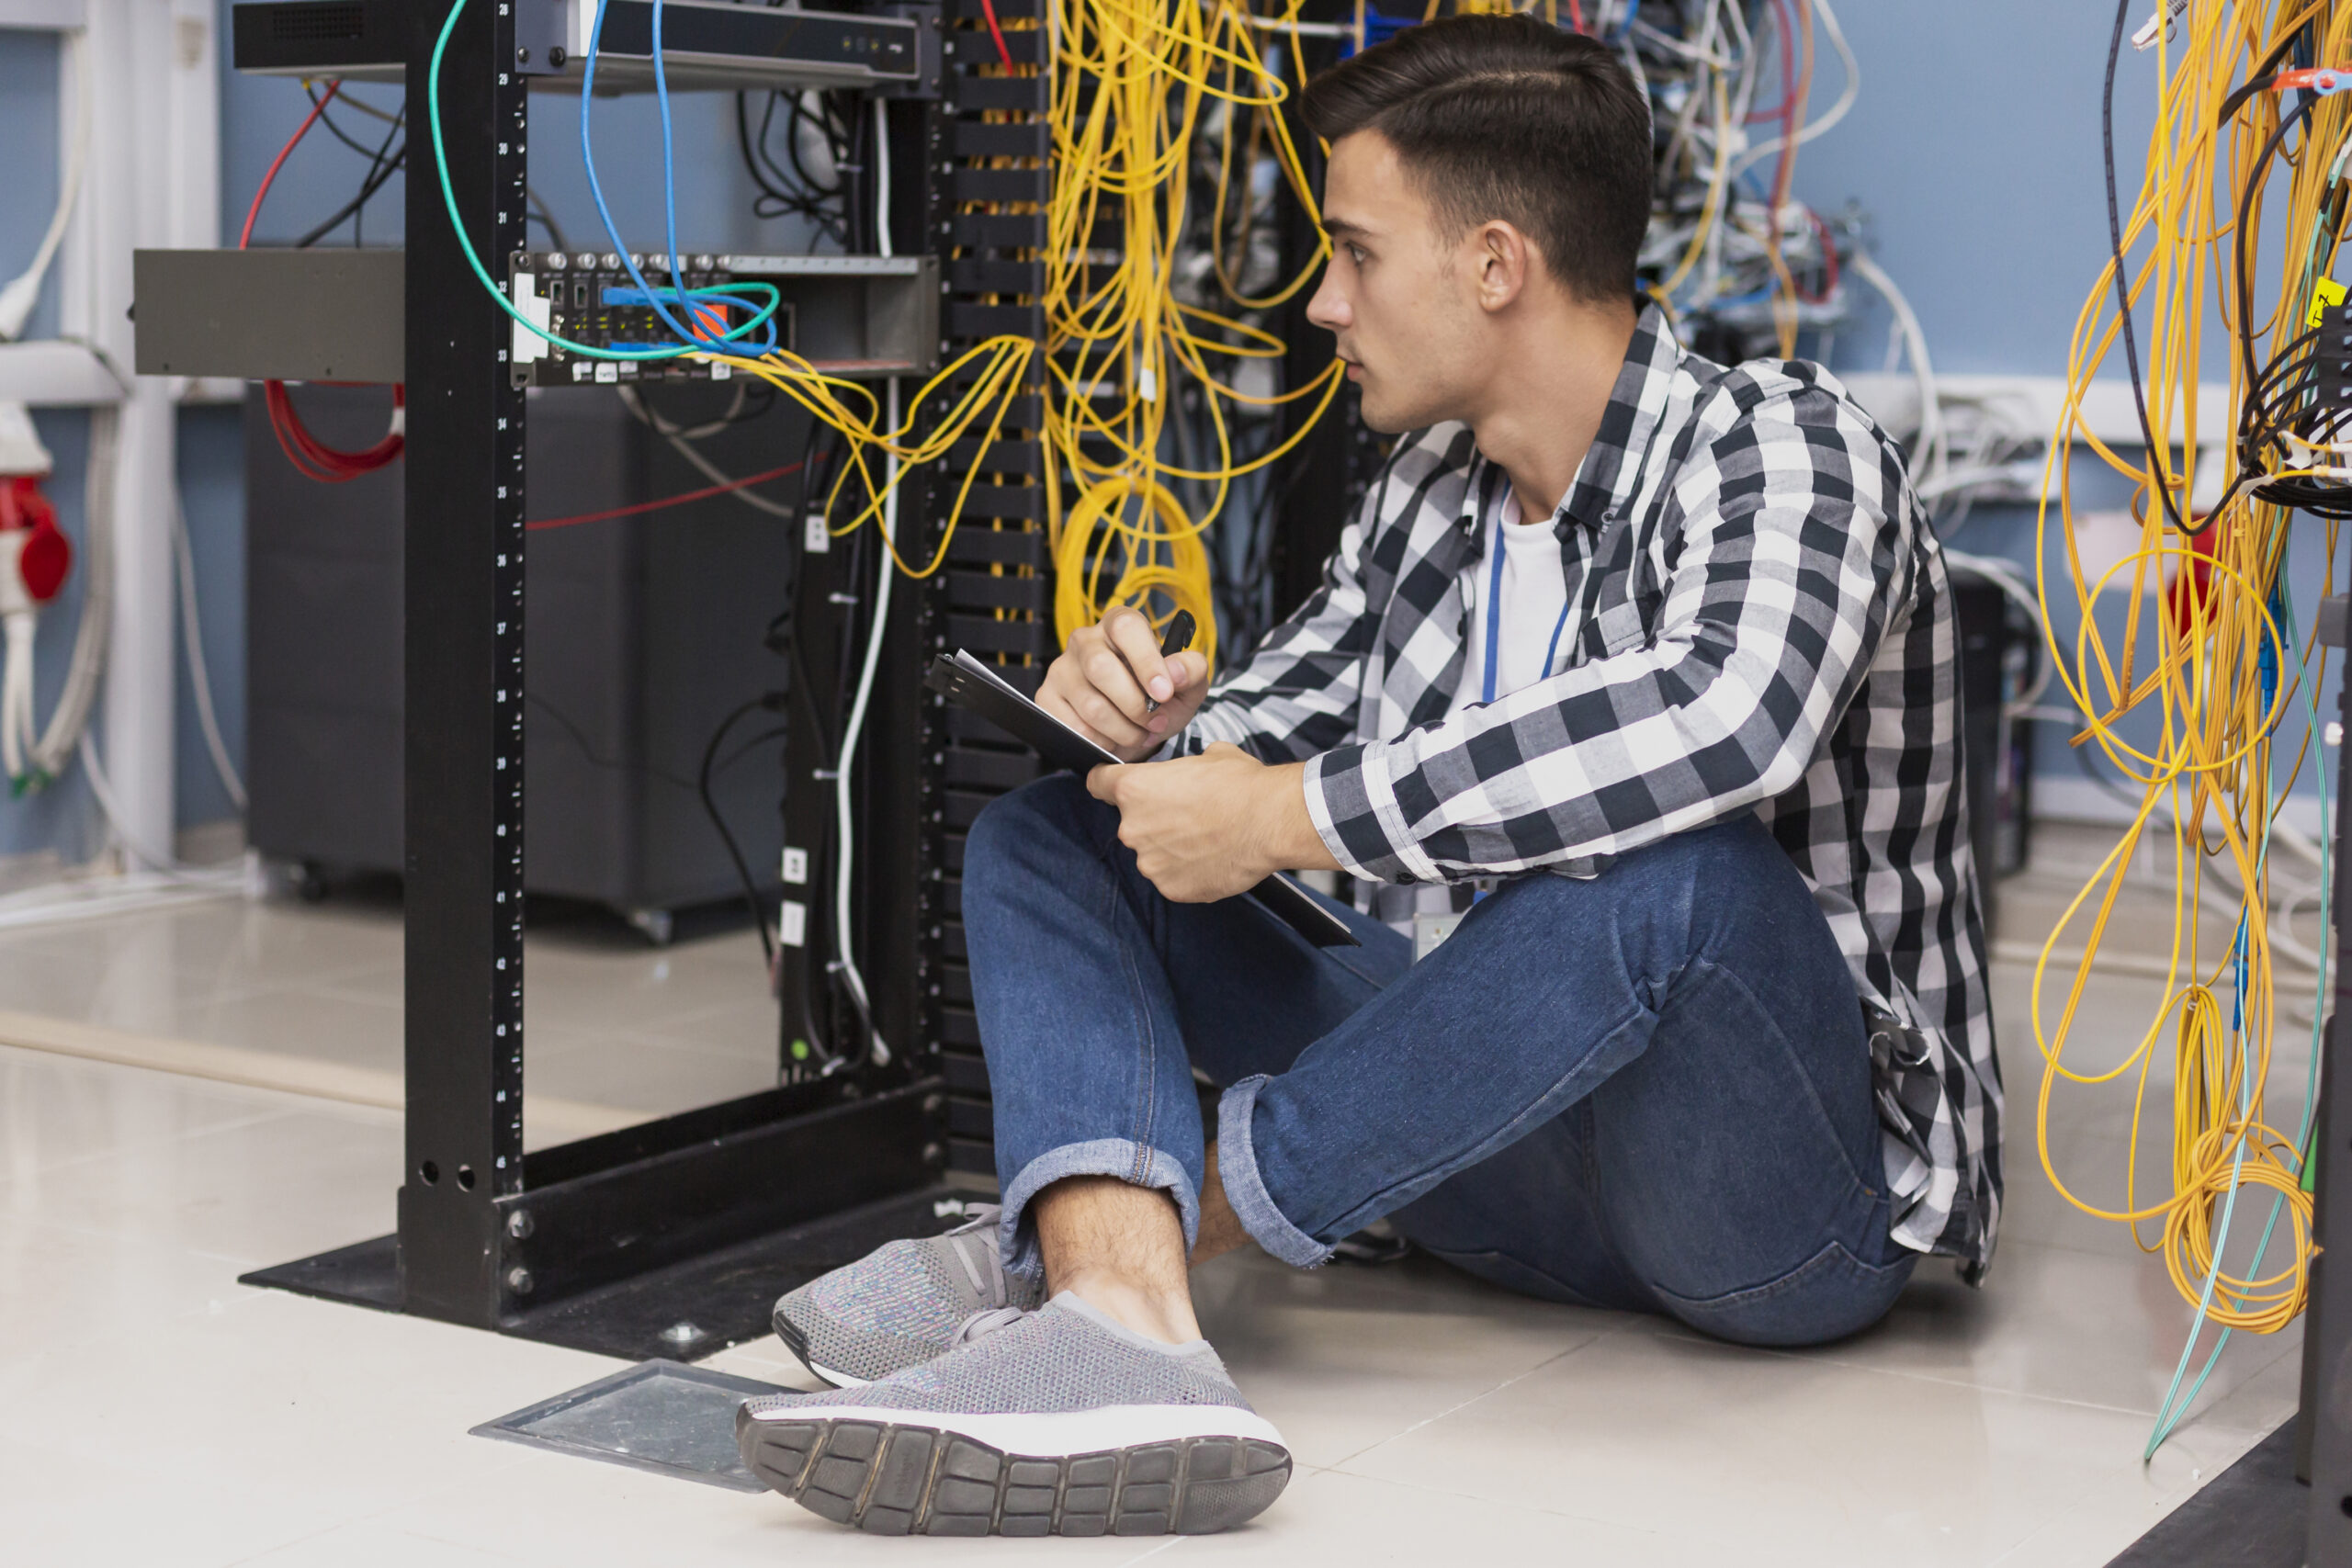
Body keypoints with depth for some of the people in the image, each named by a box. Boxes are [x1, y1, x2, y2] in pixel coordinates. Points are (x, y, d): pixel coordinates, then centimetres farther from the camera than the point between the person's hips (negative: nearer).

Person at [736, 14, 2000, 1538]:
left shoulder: (1783, 449, -14)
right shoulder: (1433, 492, 9)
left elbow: (1721, 721, -35)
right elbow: (1291, 713, 18)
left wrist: (1289, 816, -30)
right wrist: (1160, 718, -7)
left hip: (1801, 1186, -7)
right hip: (1512, 1135, 7)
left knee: (1669, 865, -40)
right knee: (1047, 836, 1)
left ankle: (1093, 1238, -24)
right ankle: (1122, 1316, -31)